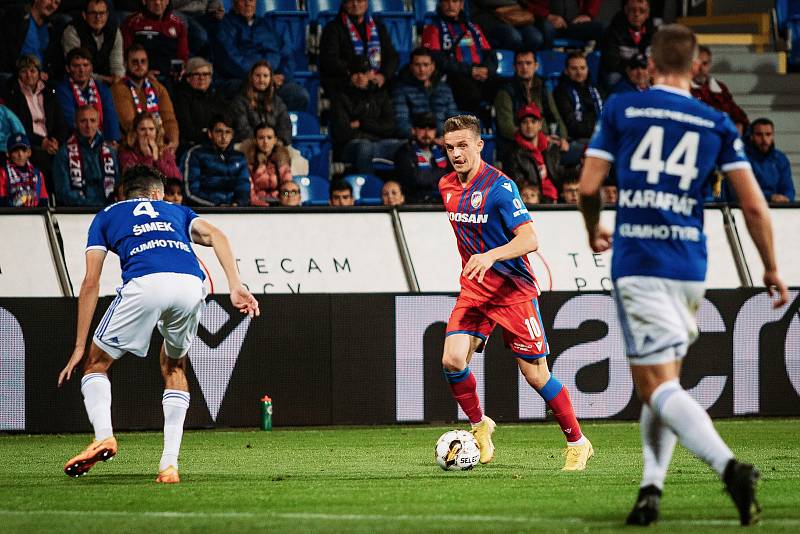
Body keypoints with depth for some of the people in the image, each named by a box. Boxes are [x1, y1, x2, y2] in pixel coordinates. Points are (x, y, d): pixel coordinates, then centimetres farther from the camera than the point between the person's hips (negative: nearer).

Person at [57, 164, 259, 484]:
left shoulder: (106, 217, 30)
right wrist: (235, 287, 5)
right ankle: (169, 465, 13)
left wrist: (80, 347, 21)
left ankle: (103, 436, -10)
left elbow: (90, 283, 21)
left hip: (145, 284, -2)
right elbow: (216, 236, 15)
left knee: (96, 364, 17)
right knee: (174, 367, 26)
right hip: (190, 285, 3)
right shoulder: (177, 211, 36)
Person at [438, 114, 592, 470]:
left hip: (513, 289, -6)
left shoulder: (499, 186, -17)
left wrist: (490, 256, -39)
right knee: (452, 359, -14)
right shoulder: (447, 186, 5)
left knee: (536, 376, -2)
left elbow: (529, 240, -25)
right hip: (473, 289, 6)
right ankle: (479, 426, 10)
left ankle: (578, 444, 14)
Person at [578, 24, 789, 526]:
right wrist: (771, 269, 14)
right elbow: (754, 206, 2)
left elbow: (588, 187, 1)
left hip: (637, 263, -3)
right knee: (665, 381, 18)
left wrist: (594, 231, 21)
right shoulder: (718, 124, 7)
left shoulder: (621, 109, 2)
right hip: (690, 266, 3)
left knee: (658, 386, -8)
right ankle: (651, 488, 6)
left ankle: (729, 466, -28)